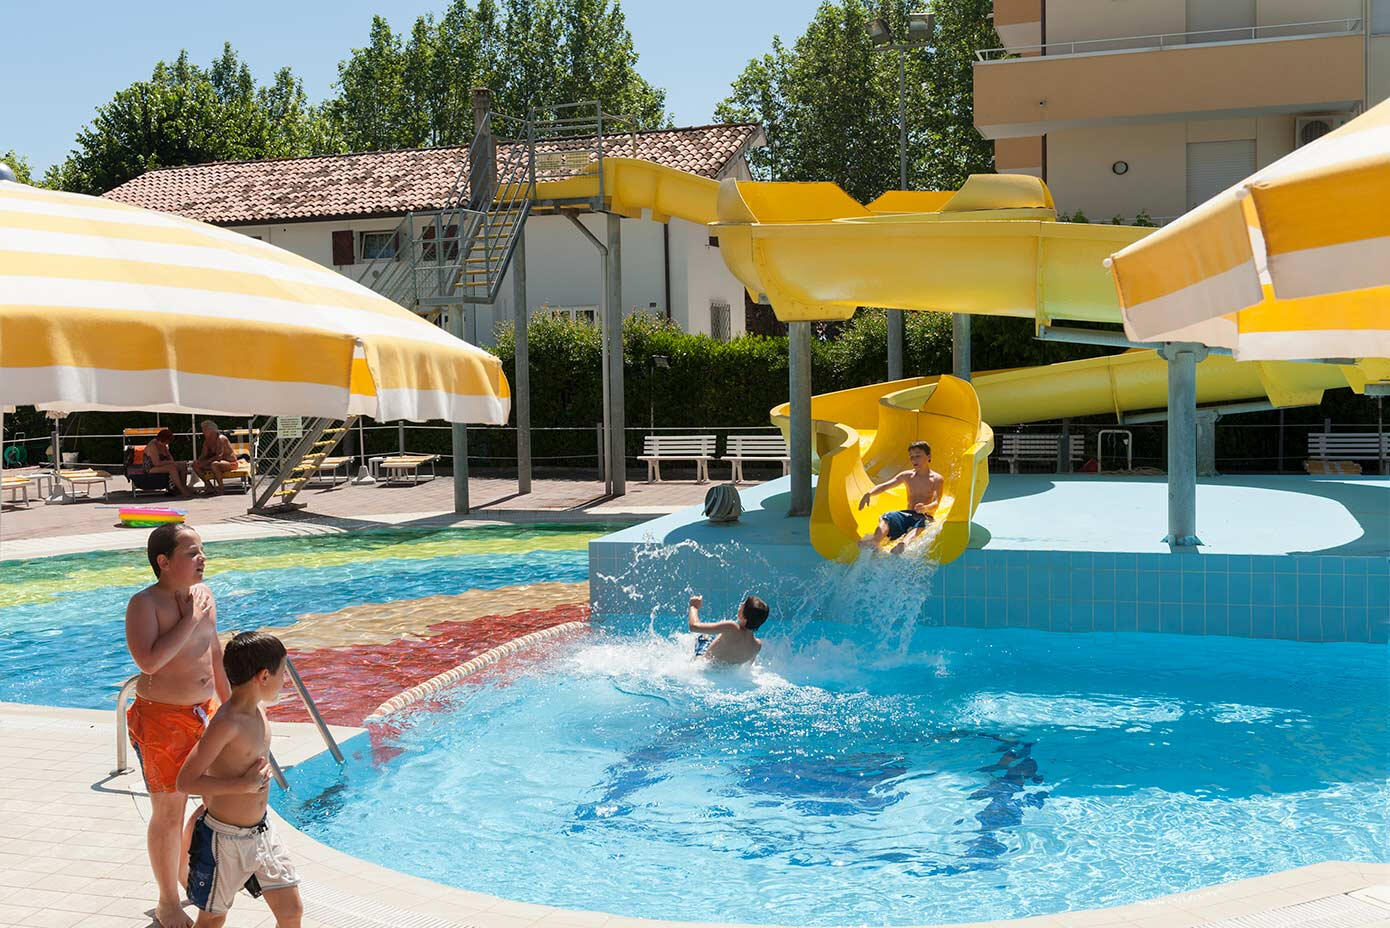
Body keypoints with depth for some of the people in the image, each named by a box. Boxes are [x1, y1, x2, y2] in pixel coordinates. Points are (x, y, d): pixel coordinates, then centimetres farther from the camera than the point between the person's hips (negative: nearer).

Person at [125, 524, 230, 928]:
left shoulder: (203, 594, 5)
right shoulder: (145, 604, -16)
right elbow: (148, 660, -31)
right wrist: (191, 620, -25)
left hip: (206, 711, 7)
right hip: (162, 718, -7)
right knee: (169, 812, 3)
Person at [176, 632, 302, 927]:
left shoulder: (259, 710, 1)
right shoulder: (227, 723, -24)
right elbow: (186, 781, -26)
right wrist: (244, 785, -25)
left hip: (261, 831, 8)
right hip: (226, 838, -7)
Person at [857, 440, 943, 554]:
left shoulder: (936, 479, 1)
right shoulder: (907, 476, 15)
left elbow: (936, 503, -13)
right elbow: (885, 486, 6)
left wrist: (925, 508, -38)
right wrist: (869, 494, -16)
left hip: (926, 517, -5)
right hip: (907, 514, 5)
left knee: (921, 523, -40)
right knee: (887, 517, -25)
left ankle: (903, 544, -72)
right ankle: (874, 542, -57)